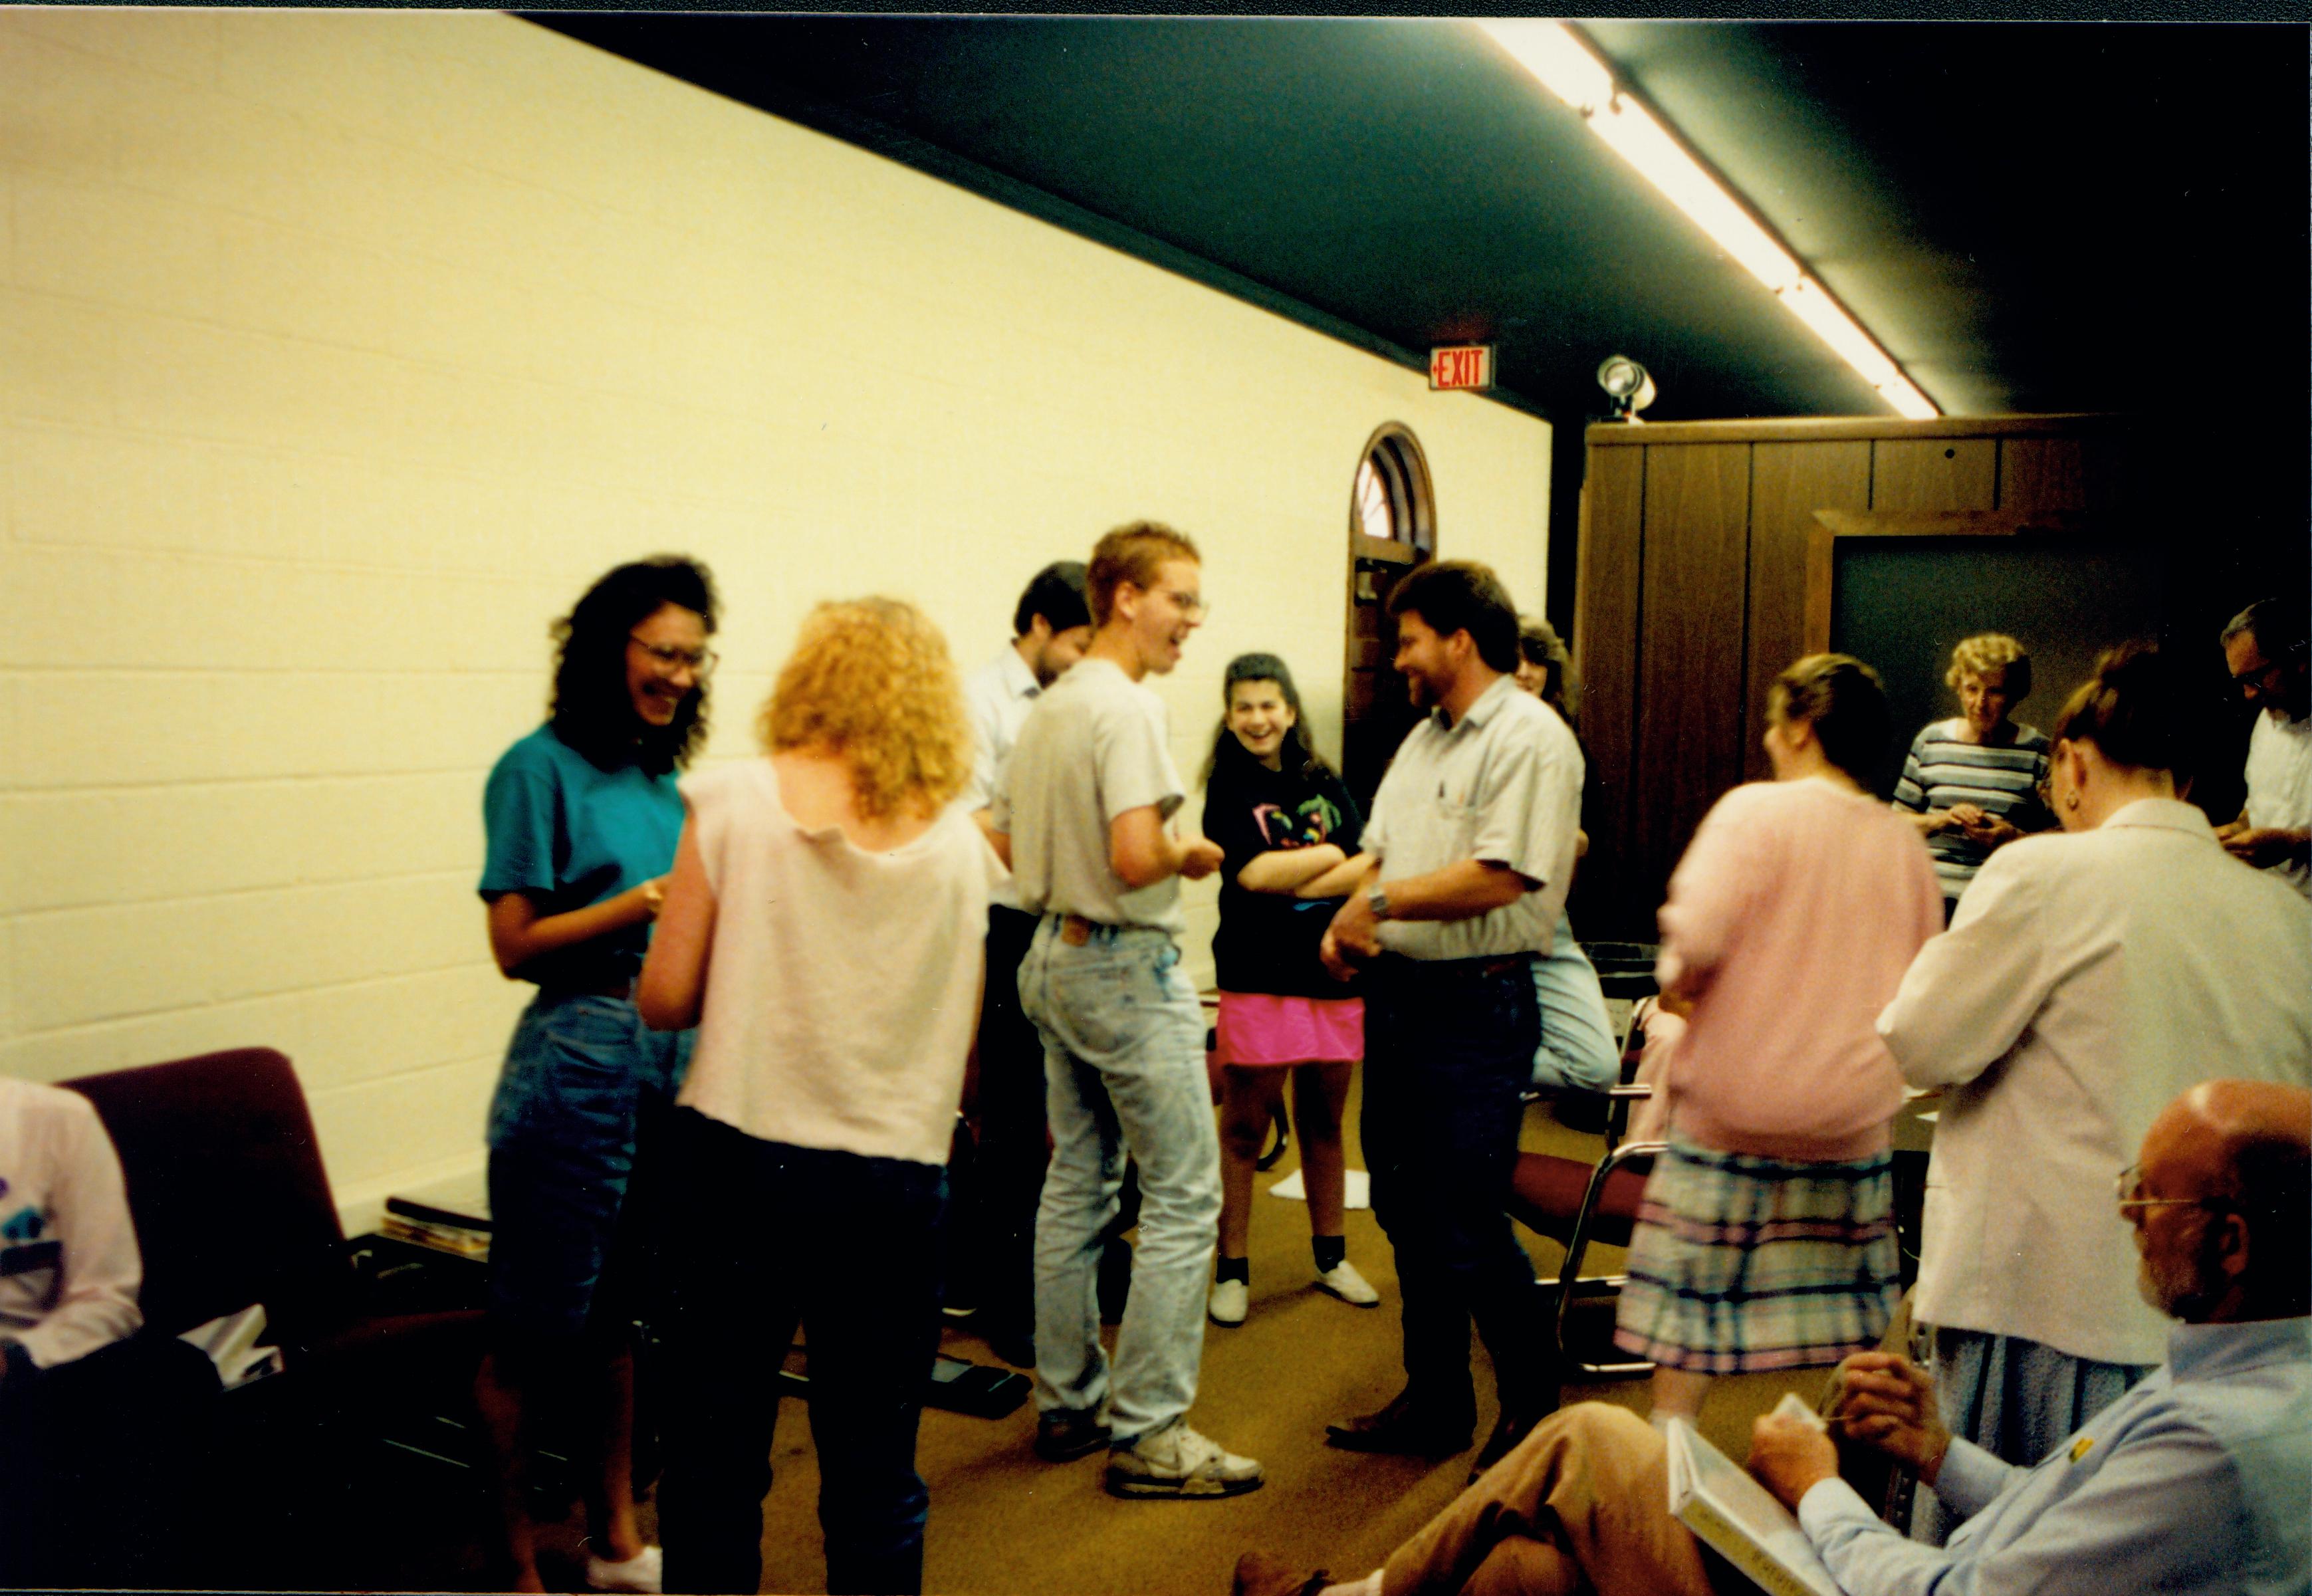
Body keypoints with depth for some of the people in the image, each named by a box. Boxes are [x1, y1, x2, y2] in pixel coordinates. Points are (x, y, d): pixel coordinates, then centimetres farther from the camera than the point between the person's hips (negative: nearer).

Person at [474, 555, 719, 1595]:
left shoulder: (662, 778, 11)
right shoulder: (541, 768, -7)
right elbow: (517, 943, -11)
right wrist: (651, 901, -18)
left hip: (672, 1054, 7)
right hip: (579, 1055, -7)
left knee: (618, 1314, 17)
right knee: (535, 1332, 4)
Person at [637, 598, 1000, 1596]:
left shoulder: (736, 801, -3)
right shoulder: (958, 844, 2)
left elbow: (665, 1000, -4)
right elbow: (961, 1037, 6)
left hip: (736, 1158, -1)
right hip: (893, 1178, 2)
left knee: (714, 1458, 11)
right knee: (874, 1476, 12)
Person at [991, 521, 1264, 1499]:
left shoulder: (1046, 709, 12)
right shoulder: (1127, 708, -18)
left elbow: (1004, 840, 18)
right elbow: (1134, 858, -28)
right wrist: (1191, 855, -9)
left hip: (1054, 959, 10)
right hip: (1126, 969, -10)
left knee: (1076, 1182, 16)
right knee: (1183, 1195, -3)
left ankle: (1067, 1401, 25)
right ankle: (1148, 1433, 2)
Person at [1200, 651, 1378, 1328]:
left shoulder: (1324, 784, 10)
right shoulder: (1228, 790, 0)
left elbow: (1368, 866, -2)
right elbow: (1253, 872, -14)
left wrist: (1299, 883, -17)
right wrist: (1332, 854, -5)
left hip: (1333, 970, 4)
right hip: (1257, 975, -4)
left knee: (1324, 1121, 15)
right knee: (1244, 1128, 1)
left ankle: (1331, 1255, 29)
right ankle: (1231, 1269, 12)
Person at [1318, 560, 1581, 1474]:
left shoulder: (1531, 739, -12)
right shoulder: (1424, 739, 17)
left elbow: (1499, 879, -22)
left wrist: (1382, 903, -13)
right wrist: (1347, 924, -1)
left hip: (1474, 1006, -9)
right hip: (1396, 992, 9)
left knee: (1465, 1228, -5)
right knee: (1406, 1214, 15)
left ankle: (1534, 1409, 15)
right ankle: (1434, 1402, 29)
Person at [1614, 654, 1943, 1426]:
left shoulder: (1753, 811, -12)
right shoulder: (1904, 841, 3)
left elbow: (1695, 942, -22)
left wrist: (1675, 980, -2)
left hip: (1734, 1105, -4)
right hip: (1854, 1111, 5)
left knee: (1689, 1299, 7)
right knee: (1848, 1308, 17)